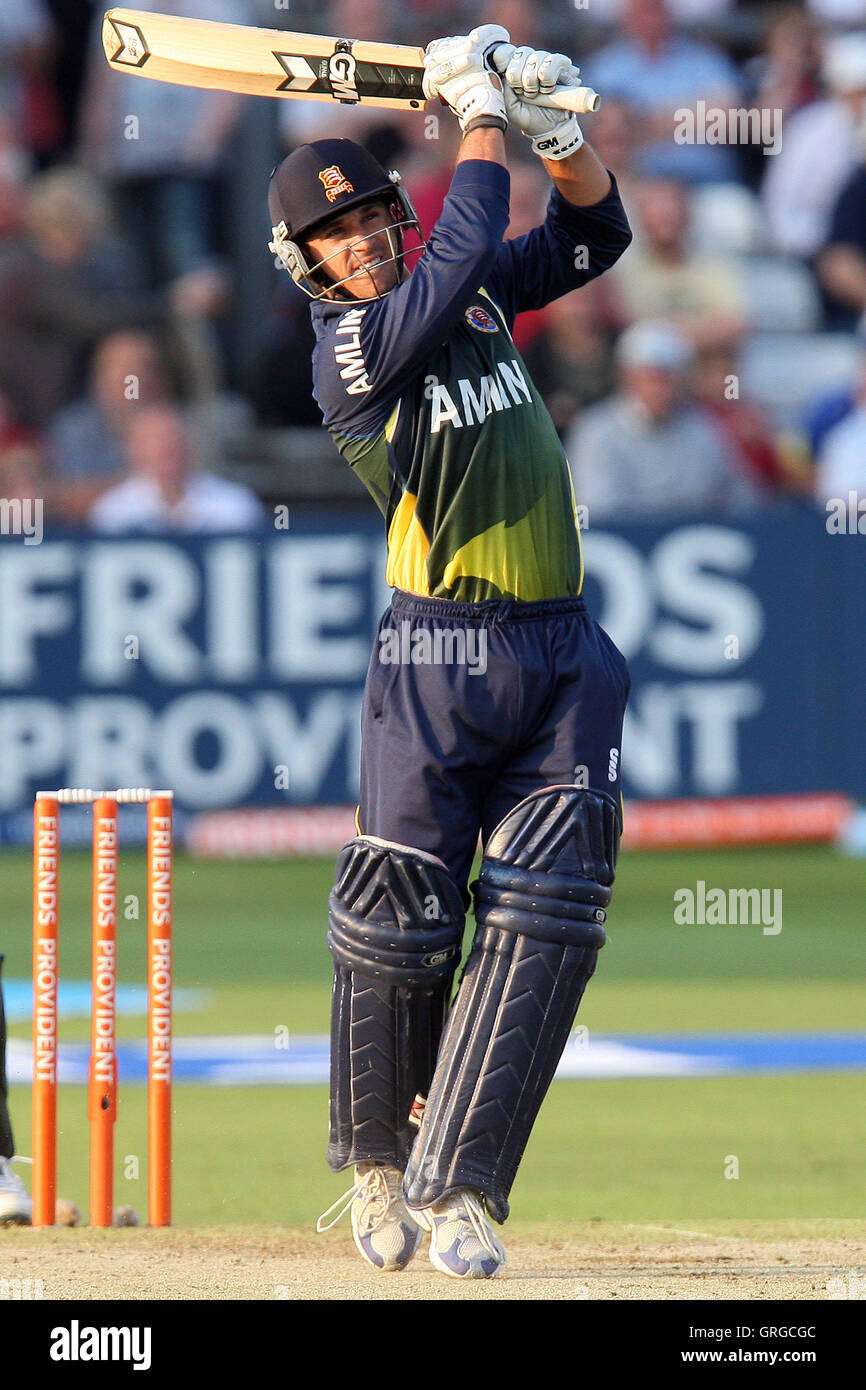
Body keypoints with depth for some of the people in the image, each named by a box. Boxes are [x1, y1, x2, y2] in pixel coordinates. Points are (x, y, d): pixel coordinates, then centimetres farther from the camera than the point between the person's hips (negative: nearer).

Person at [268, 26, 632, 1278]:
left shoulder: (475, 300, 12)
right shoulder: (351, 348, -8)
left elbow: (594, 236, 16)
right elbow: (462, 256, -21)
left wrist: (557, 131, -2)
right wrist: (480, 117, -10)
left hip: (563, 654, 5)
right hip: (441, 655, -5)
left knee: (548, 917, -8)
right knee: (401, 916, -5)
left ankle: (454, 1188, -8)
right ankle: (377, 1160, 19)